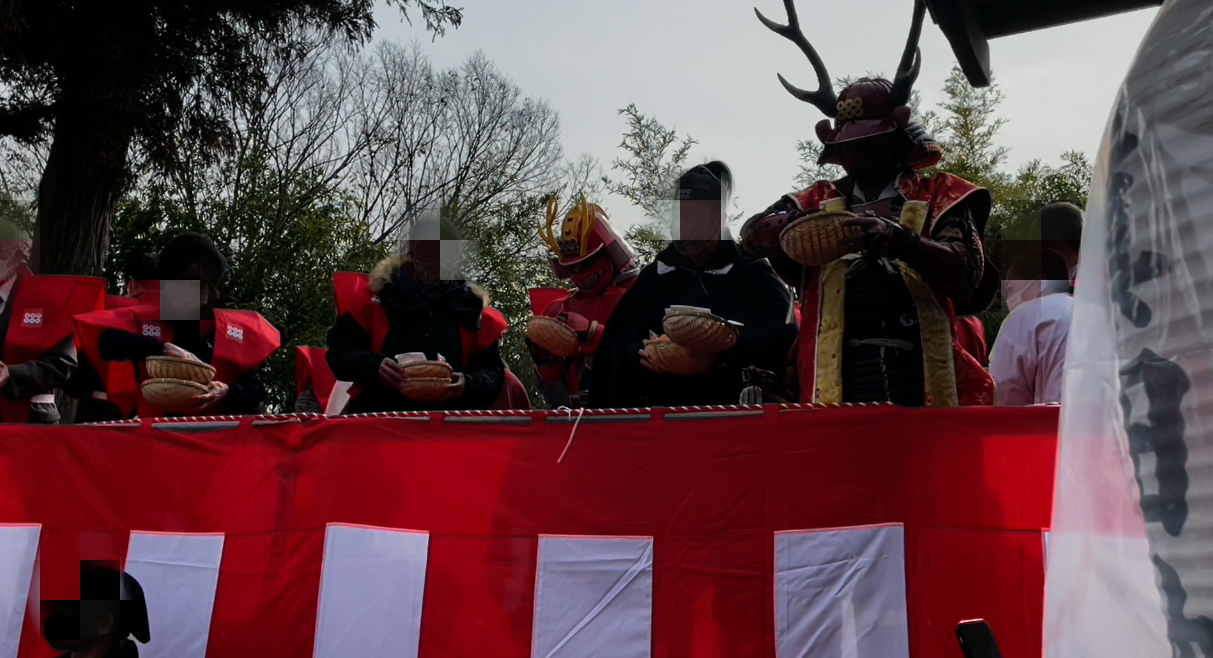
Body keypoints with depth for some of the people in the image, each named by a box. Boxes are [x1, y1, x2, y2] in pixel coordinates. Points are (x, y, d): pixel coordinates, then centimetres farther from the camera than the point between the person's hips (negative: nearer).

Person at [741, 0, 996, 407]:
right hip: (838, 388, 1)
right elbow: (753, 234, 2)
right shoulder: (819, 202, 18)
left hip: (924, 384, -1)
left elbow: (967, 274, -5)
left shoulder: (941, 198, 10)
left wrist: (898, 239, -22)